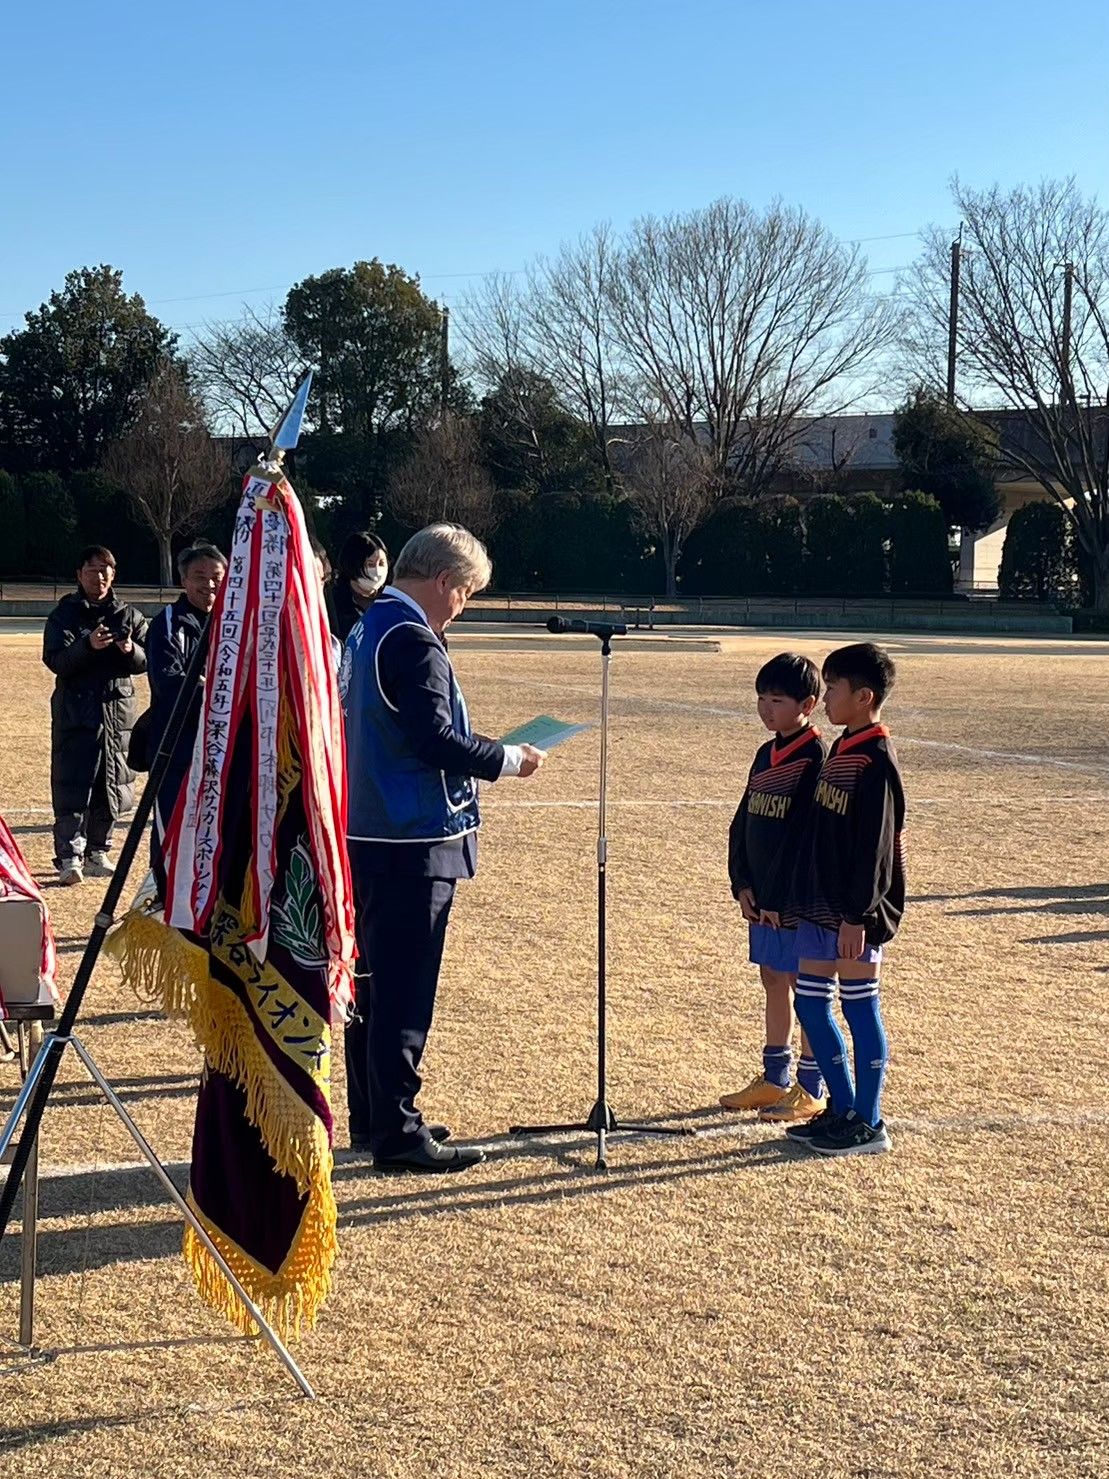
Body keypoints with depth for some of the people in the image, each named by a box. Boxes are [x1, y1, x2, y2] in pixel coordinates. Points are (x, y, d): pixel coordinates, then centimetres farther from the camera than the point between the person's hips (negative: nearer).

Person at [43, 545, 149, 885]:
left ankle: (97, 853, 19)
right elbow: (56, 661, -10)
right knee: (72, 786, -9)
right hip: (75, 713, -3)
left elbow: (146, 661, 4)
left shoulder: (129, 615, 10)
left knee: (111, 785, 8)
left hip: (118, 711, 3)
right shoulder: (63, 615, 3)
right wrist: (87, 646, -27)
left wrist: (131, 650, -19)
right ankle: (69, 857, -10)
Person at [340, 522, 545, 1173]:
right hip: (415, 841, -10)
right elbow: (434, 737, -23)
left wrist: (480, 755, 18)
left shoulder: (367, 630, 14)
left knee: (374, 979, 15)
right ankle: (397, 1132, 0)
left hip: (368, 834, 10)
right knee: (406, 991, -5)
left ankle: (371, 1117, 24)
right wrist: (507, 759, -10)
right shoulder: (413, 640, -16)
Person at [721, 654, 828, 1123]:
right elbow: (744, 821, 13)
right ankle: (774, 1079, 25)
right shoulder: (767, 754, 11)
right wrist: (742, 882, 3)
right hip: (762, 895, 8)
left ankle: (811, 1089, 10)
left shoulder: (815, 758, -14)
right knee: (773, 979, 15)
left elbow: (807, 834, -18)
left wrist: (783, 897, -18)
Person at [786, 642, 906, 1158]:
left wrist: (857, 916, -20)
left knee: (860, 1008, 0)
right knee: (811, 1004, 12)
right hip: (820, 906, 9)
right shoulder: (841, 751, 11)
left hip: (854, 912, -9)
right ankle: (842, 1109, 23)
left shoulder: (875, 761, -16)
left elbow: (875, 848, -19)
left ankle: (868, 1125, 9)